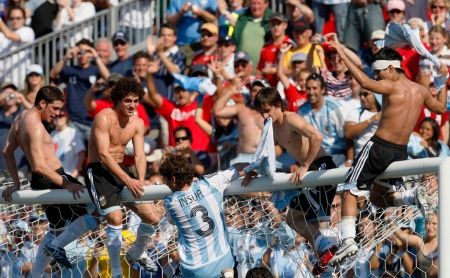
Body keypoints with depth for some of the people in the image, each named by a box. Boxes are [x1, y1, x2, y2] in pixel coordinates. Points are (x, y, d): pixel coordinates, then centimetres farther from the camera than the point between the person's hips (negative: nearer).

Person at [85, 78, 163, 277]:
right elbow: (104, 155, -24)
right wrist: (128, 181, -31)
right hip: (98, 171, -7)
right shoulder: (104, 118, -17)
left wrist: (140, 181, -21)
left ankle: (136, 253, 32)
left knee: (153, 218, 2)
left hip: (121, 171, 7)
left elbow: (139, 156, 0)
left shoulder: (137, 123, 5)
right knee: (115, 218, -27)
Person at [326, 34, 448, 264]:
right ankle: (413, 196, -3)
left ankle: (349, 239, -16)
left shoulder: (393, 87, -14)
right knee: (377, 198, 23)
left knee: (349, 191, 0)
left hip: (379, 147, -7)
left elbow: (365, 82, -33)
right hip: (401, 152, 7)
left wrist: (342, 53, -34)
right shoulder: (420, 91, 7)